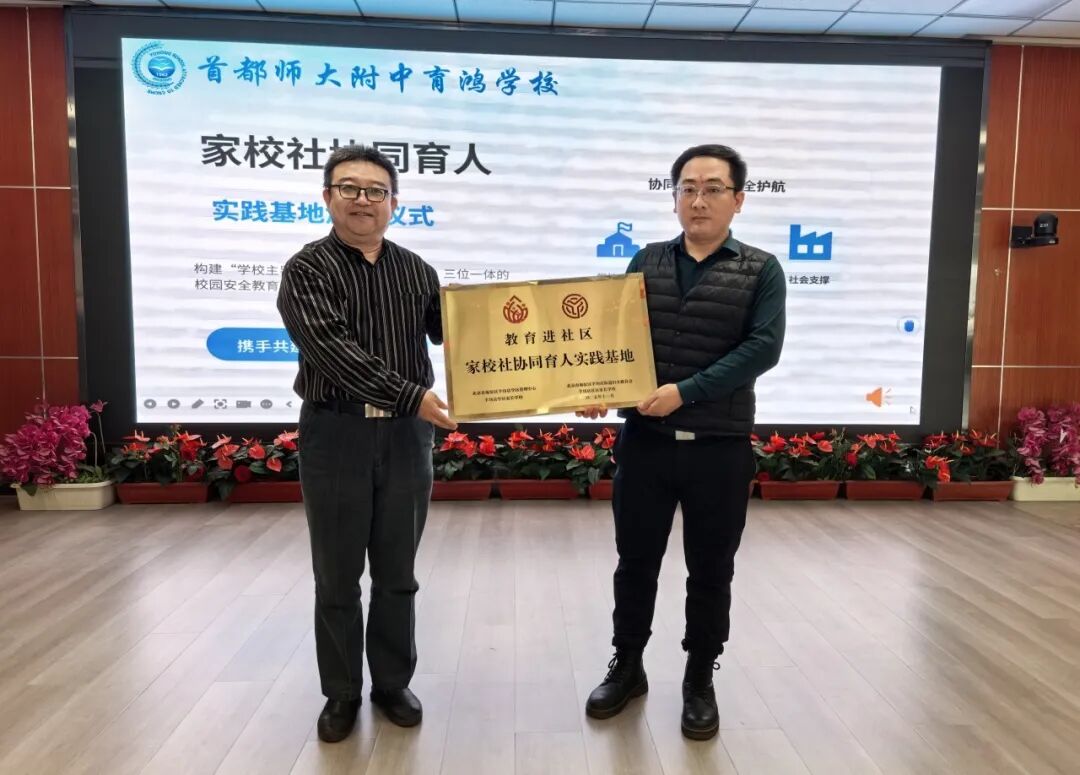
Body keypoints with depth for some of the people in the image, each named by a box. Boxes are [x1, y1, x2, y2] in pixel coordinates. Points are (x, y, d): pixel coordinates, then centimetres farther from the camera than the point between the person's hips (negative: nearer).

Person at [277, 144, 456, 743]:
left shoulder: (416, 271, 8)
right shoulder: (307, 269, -4)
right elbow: (331, 349, -19)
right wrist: (410, 394, -27)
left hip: (407, 435, 3)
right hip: (335, 434, -2)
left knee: (397, 574, 14)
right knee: (337, 576, 11)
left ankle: (393, 683, 32)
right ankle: (341, 692, 29)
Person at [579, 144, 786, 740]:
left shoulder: (761, 270, 1)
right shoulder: (647, 262, 8)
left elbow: (763, 348, -11)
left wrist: (686, 391, -20)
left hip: (720, 446, -1)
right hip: (645, 440, 2)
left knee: (710, 570, 12)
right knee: (635, 561, 13)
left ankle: (700, 681, 31)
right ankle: (627, 667, 33)